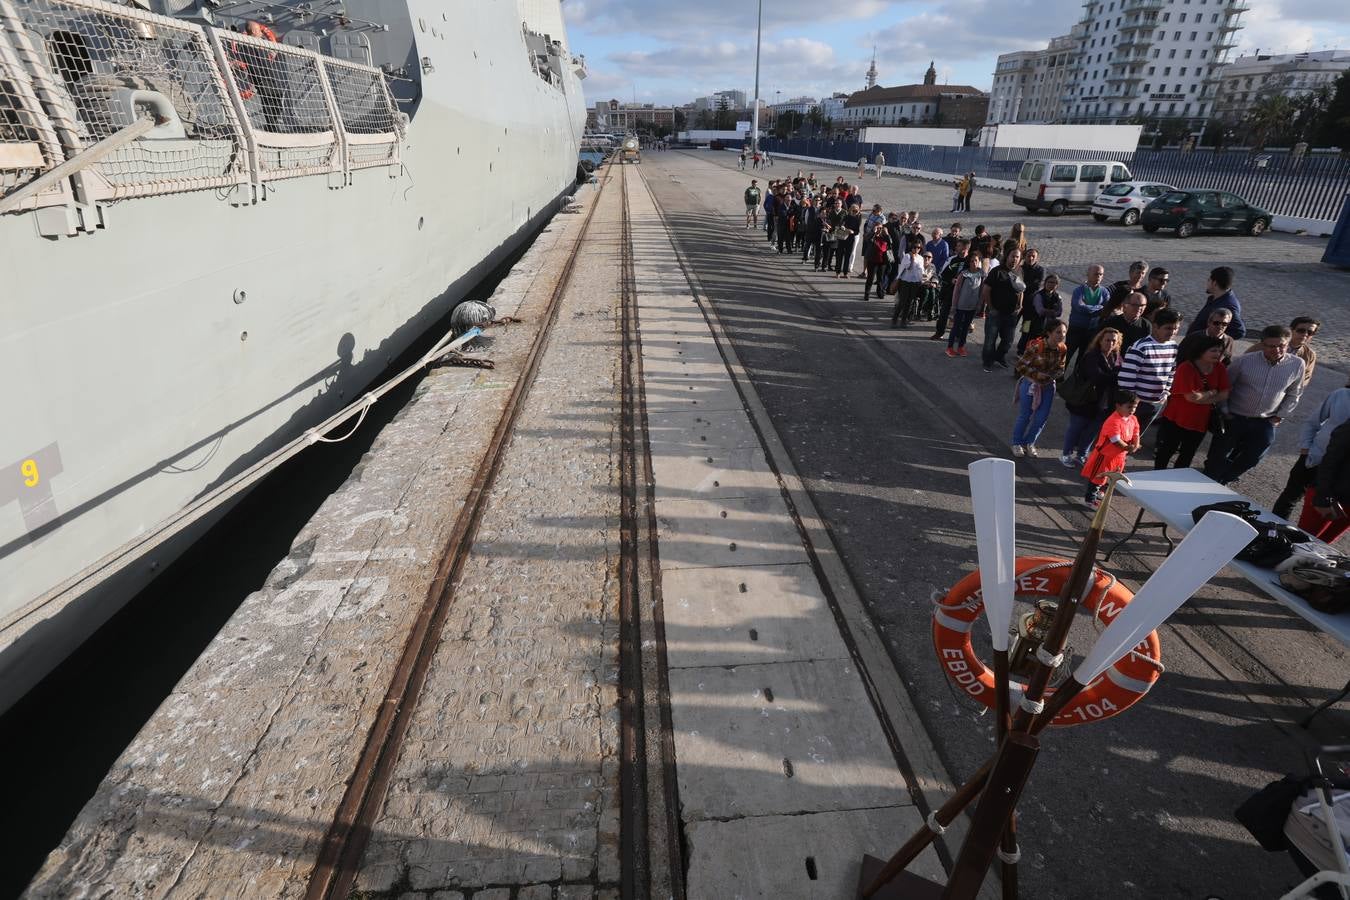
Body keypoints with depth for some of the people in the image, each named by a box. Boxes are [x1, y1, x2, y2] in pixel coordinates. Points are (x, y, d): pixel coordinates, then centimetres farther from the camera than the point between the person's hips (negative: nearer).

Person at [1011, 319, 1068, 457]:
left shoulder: (1063, 349, -9)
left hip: (1048, 386, 4)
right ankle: (1017, 443, 30)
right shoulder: (1036, 346, -24)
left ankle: (1029, 442, 33)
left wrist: (1052, 376, -14)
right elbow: (1021, 365, -17)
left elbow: (1060, 368, 5)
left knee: (1042, 417, 10)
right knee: (1024, 416, 8)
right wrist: (1036, 374, -25)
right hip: (1031, 384, -4)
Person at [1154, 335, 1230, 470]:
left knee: (1188, 455, 17)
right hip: (1176, 420, -5)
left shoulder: (1219, 368, -3)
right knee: (1166, 452, 10)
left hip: (1201, 422, 5)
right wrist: (1211, 393, -11)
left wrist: (1201, 397, -17)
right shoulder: (1186, 368, -21)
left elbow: (1224, 394, -5)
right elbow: (1191, 396, -27)